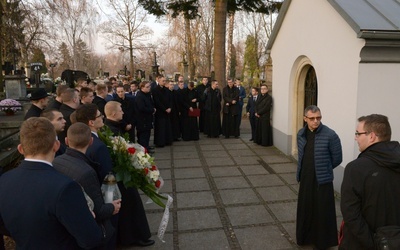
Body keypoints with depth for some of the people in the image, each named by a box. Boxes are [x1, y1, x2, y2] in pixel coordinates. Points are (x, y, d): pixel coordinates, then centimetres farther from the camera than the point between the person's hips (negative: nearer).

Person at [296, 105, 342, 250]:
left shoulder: (330, 135, -16)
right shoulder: (301, 134, 1)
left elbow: (337, 159, -7)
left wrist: (324, 170, 5)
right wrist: (306, 170, 14)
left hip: (322, 181, -5)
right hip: (305, 179, 5)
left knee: (323, 213, 8)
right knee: (305, 210, 17)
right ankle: (306, 237, 38)